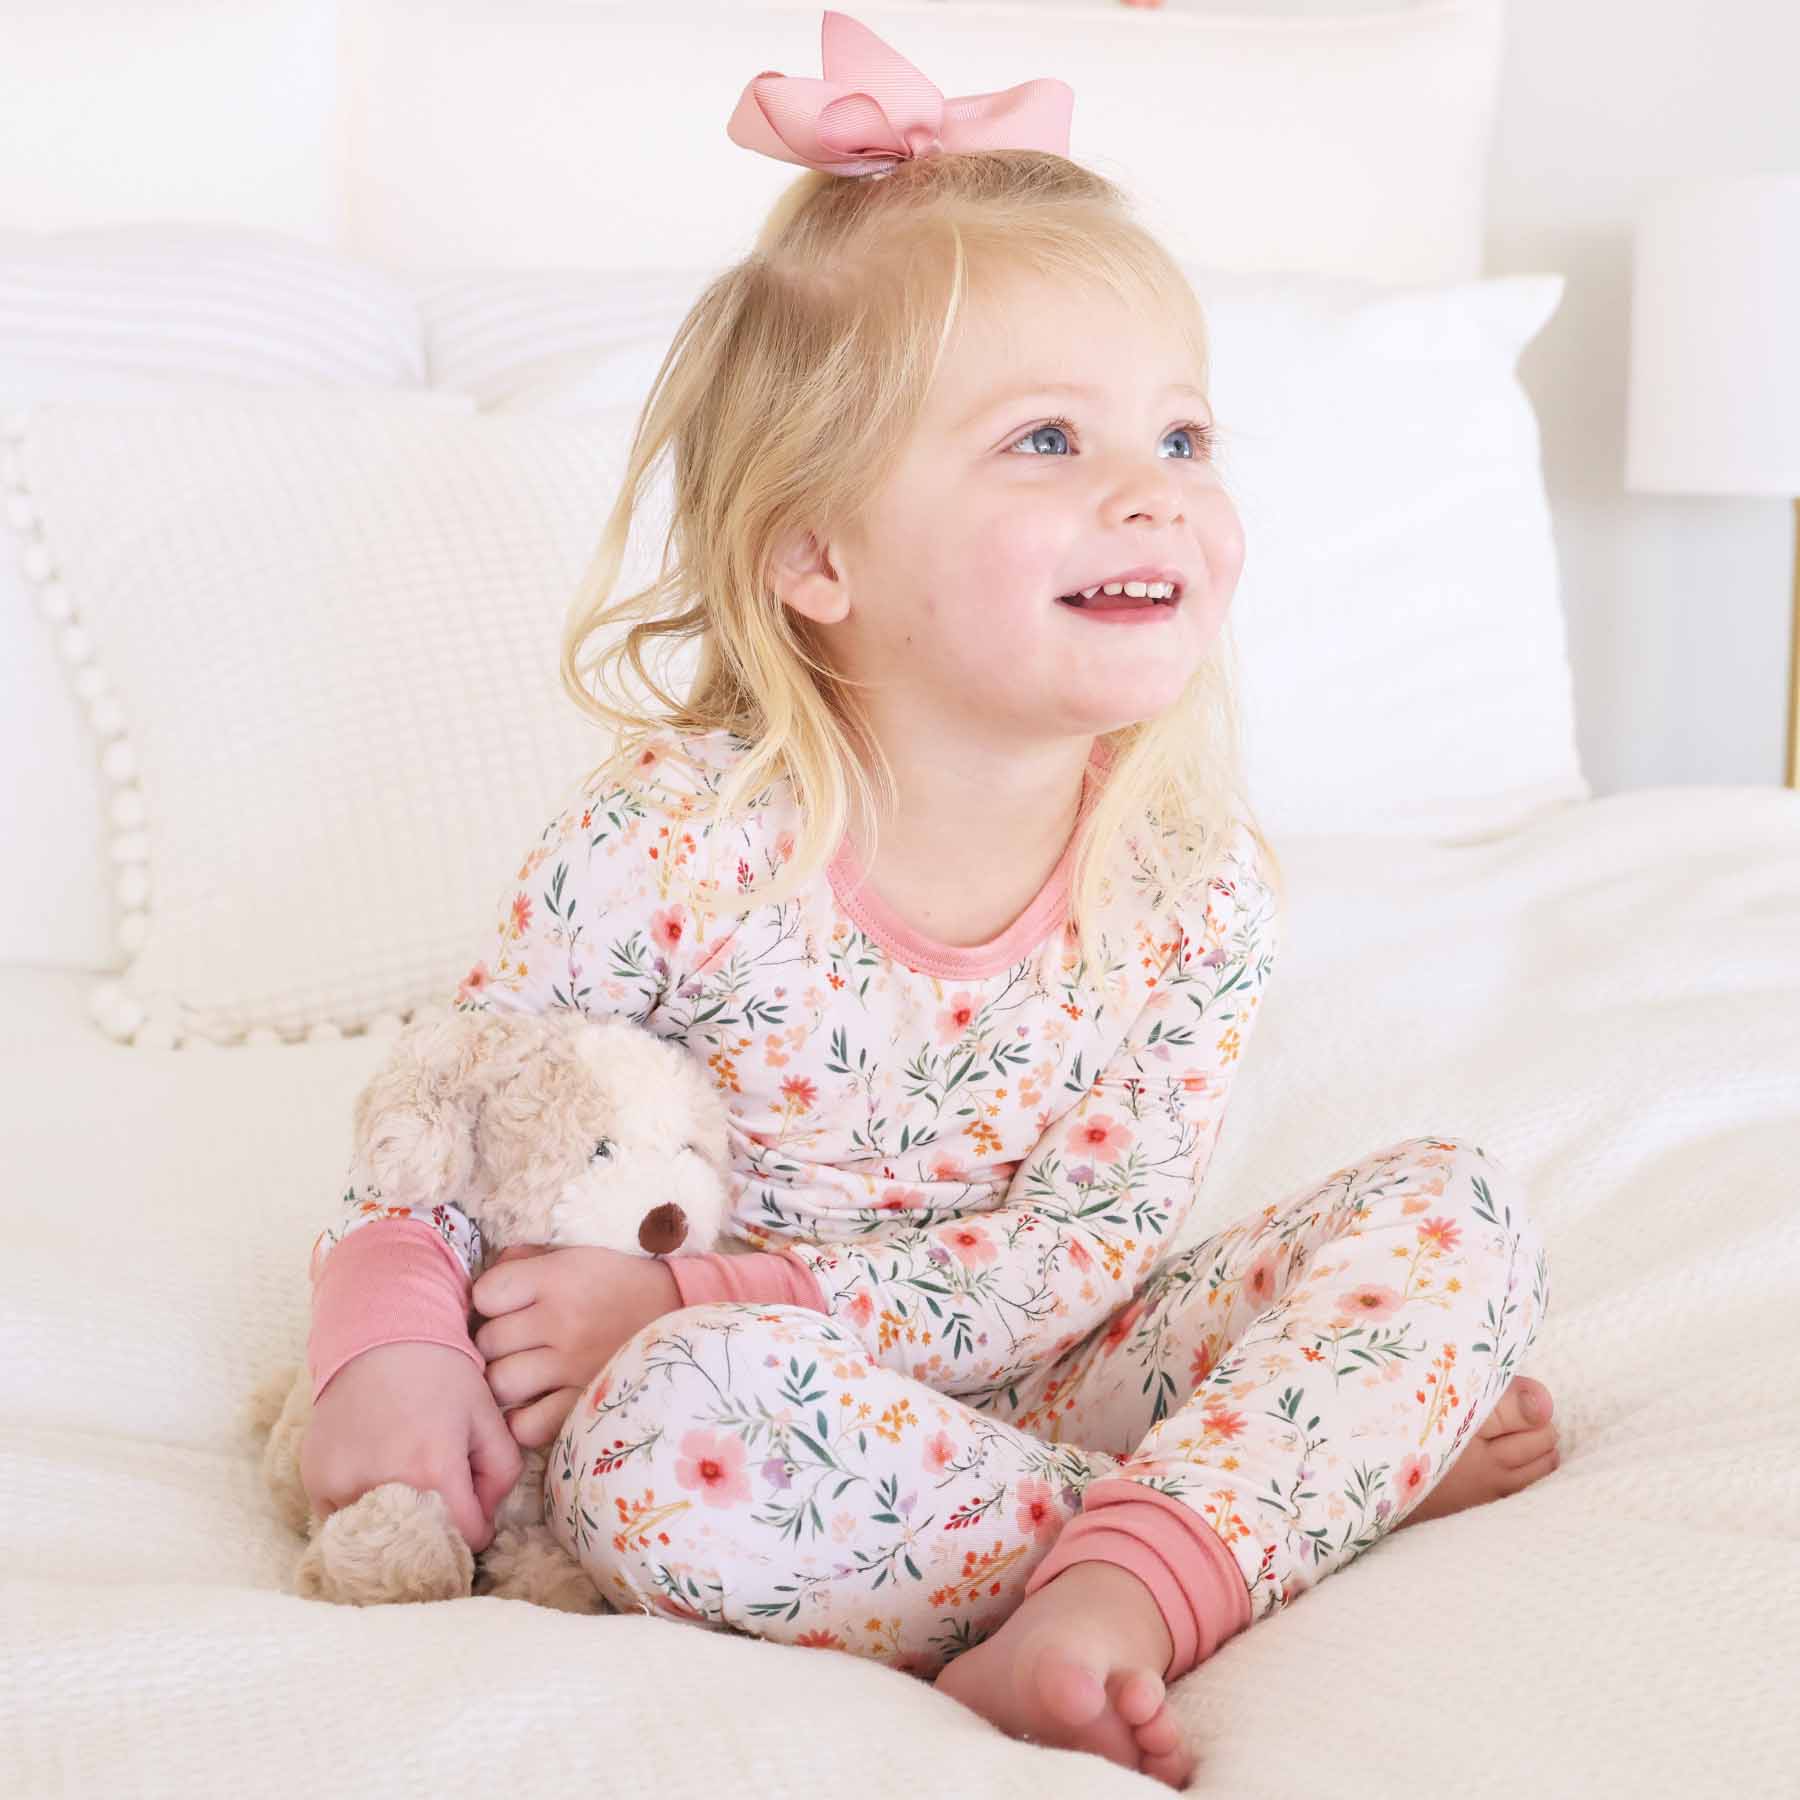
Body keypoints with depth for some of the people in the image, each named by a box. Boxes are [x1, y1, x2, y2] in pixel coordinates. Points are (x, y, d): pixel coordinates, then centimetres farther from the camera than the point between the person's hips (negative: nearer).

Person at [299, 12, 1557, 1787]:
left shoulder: (1200, 888, -12)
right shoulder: (668, 842, -18)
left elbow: (1086, 1246, -14)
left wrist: (697, 1301, -23)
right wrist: (391, 1342, -25)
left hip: (1015, 1375, 3)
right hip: (759, 1385, -2)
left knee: (1455, 1205, -11)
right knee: (671, 1432, -38)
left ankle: (1121, 1591, -32)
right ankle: (1343, 1470, -23)